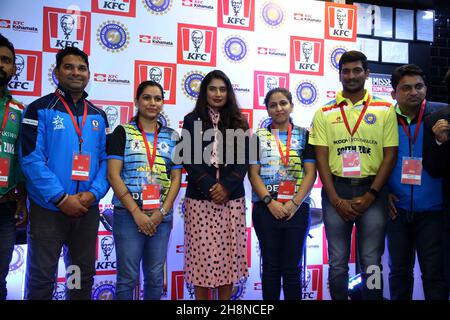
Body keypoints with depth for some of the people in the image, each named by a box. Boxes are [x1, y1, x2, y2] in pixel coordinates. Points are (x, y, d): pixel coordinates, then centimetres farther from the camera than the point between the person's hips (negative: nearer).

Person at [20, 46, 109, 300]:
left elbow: (106, 159, 6)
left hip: (88, 210, 4)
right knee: (41, 278, 7)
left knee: (83, 277, 16)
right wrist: (61, 199, -18)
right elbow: (31, 159, -12)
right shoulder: (40, 110, -3)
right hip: (47, 209, -4)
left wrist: (93, 193, -11)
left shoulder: (98, 116, 10)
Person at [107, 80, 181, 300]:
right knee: (128, 277, 4)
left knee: (156, 277, 11)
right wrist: (136, 212, -12)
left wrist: (161, 212, -6)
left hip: (162, 215, 3)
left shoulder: (172, 137, 10)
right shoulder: (123, 132, 1)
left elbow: (176, 178, 7)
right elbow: (113, 175, -7)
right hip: (128, 213, -3)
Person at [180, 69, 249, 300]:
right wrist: (210, 187, -13)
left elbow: (244, 160, 3)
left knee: (229, 254, 4)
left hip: (232, 198, 2)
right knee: (202, 255, 0)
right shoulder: (192, 120, 6)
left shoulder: (238, 122, 11)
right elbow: (189, 159, -3)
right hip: (200, 198, -1)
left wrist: (226, 186, -11)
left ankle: (225, 298, 19)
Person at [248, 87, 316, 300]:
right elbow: (253, 174, 0)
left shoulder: (304, 135, 7)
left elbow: (310, 173, 0)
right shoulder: (258, 137, 6)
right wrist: (270, 202, -12)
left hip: (297, 208, 0)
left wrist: (294, 203, -11)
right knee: (271, 266, 8)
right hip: (266, 208, 0)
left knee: (293, 267, 7)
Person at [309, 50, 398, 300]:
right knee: (337, 261, 10)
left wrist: (370, 196, -8)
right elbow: (321, 158, 0)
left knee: (371, 262, 6)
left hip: (372, 191, 0)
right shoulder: (325, 113, 5)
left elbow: (390, 155, 0)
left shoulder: (385, 110, 3)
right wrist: (336, 200, -8)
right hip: (335, 191, 1)